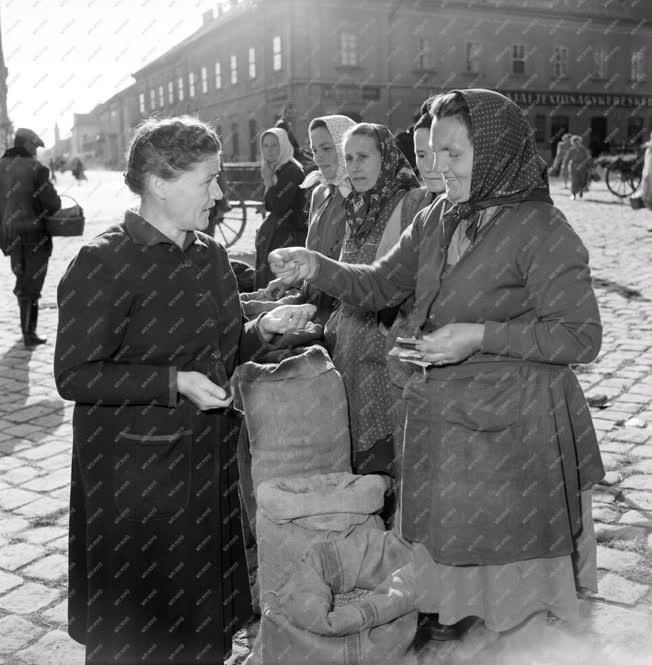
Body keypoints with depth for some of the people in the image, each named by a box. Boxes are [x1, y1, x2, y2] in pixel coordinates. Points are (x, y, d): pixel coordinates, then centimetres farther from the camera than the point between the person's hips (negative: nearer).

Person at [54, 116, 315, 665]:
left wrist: (264, 328, -3)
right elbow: (74, 375, -16)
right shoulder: (104, 262, -14)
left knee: (204, 617, 16)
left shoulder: (210, 255, 8)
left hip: (208, 462, 6)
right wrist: (173, 383, -23)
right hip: (136, 466, -6)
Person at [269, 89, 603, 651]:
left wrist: (483, 336, -23)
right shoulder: (435, 221, 6)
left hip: (513, 432, -6)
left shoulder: (542, 230, -14)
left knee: (512, 576, 7)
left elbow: (582, 337, -14)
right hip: (440, 421, 6)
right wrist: (317, 267, -7)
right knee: (447, 552, 18)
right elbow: (380, 285, 10)